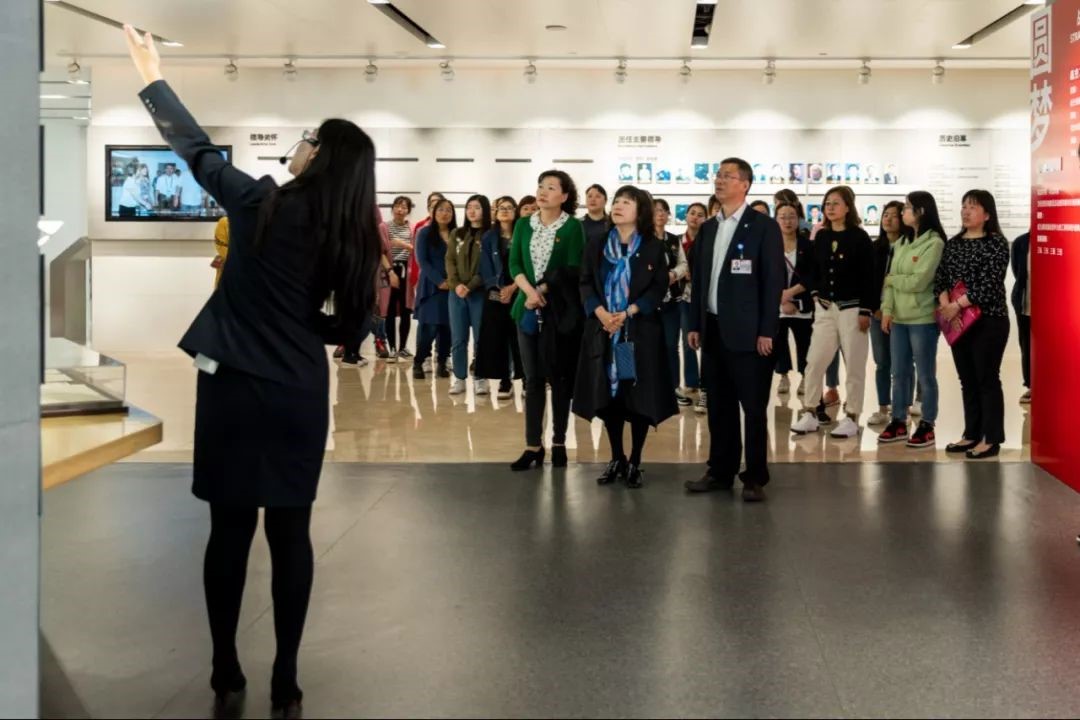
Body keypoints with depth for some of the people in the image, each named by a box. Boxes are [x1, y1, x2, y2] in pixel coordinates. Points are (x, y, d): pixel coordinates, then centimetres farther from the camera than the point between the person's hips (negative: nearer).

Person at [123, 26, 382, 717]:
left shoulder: (261, 203, -7)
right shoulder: (351, 237, -1)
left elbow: (199, 150, 3)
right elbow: (345, 325, 4)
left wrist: (154, 77, 15)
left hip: (233, 384, -1)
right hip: (300, 392, 1)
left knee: (230, 528, 7)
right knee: (291, 531, 7)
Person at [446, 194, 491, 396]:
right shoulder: (457, 234, 13)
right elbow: (450, 261, 6)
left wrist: (470, 286, -16)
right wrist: (456, 284, -11)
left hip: (480, 293, -4)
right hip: (456, 292, 4)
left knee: (480, 338, 1)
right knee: (458, 339, 4)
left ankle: (480, 379, 7)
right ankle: (459, 378, 10)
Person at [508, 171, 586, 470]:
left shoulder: (573, 226, -3)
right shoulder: (523, 225, 9)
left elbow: (573, 269, -9)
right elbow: (514, 263, 4)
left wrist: (542, 291, -12)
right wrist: (529, 291, -12)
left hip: (560, 310, -3)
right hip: (529, 309, 3)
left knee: (560, 376, 3)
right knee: (533, 378, 3)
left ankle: (559, 443, 12)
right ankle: (533, 446, 5)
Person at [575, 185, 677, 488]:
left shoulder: (654, 246, 1)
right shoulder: (596, 245, 9)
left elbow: (659, 287, -4)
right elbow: (585, 283, 4)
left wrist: (628, 313, -15)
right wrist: (600, 312, -13)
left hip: (640, 331, -2)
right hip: (603, 330, 3)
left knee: (639, 396, -1)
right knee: (608, 395, 4)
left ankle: (635, 462, 10)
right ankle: (616, 459, 17)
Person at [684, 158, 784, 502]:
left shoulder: (764, 226, -5)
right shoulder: (708, 228, 13)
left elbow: (773, 281, -9)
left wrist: (766, 331, -14)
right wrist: (695, 325, 10)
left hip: (747, 331, -6)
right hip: (713, 329, 6)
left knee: (754, 407, 0)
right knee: (719, 406, 11)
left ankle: (755, 477, 7)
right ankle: (720, 471, 20)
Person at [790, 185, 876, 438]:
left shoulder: (860, 237, -6)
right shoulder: (821, 237, 8)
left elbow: (868, 277, -8)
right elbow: (813, 269, 17)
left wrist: (866, 311, -13)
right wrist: (816, 294, 2)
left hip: (852, 309, -5)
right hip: (825, 308, 5)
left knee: (854, 366, 1)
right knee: (814, 362, 2)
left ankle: (851, 418, 9)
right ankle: (810, 415, 10)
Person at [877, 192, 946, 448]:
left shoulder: (934, 243, -10)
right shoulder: (901, 243, 13)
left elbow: (918, 282, -16)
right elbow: (890, 279, 11)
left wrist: (891, 279, -2)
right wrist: (887, 309, 1)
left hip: (923, 318, -7)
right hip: (899, 317, 7)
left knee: (925, 374, 1)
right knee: (899, 372, 11)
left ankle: (927, 427, 8)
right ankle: (899, 422, 20)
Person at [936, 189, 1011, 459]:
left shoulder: (996, 243, -7)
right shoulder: (953, 244, 12)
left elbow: (989, 283, -16)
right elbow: (941, 277, 6)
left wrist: (956, 305, -17)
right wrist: (945, 304, -12)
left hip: (989, 320, -6)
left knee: (987, 378, -3)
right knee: (967, 379, 11)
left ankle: (991, 439, 2)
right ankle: (972, 434, 20)